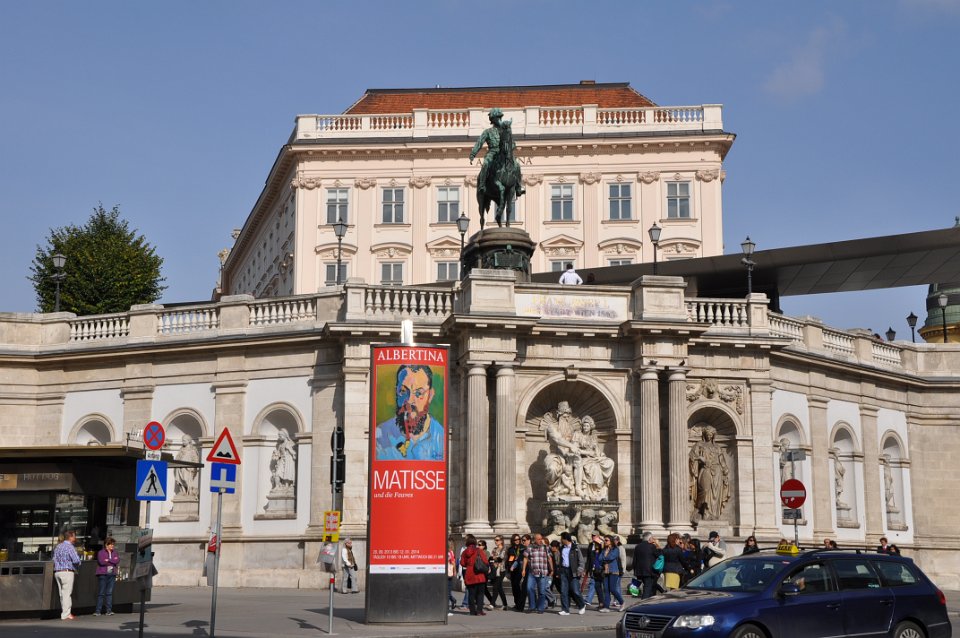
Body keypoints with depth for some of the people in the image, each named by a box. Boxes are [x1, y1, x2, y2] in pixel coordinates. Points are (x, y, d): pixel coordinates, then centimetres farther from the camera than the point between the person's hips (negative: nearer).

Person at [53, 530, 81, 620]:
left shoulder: (57, 547, 15)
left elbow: (54, 559, 17)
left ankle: (67, 613, 15)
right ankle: (66, 615, -6)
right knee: (67, 593, -6)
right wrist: (77, 566, -1)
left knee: (63, 593, 11)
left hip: (57, 571, 8)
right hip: (67, 572, -8)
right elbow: (76, 560, -20)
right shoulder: (70, 547, -11)